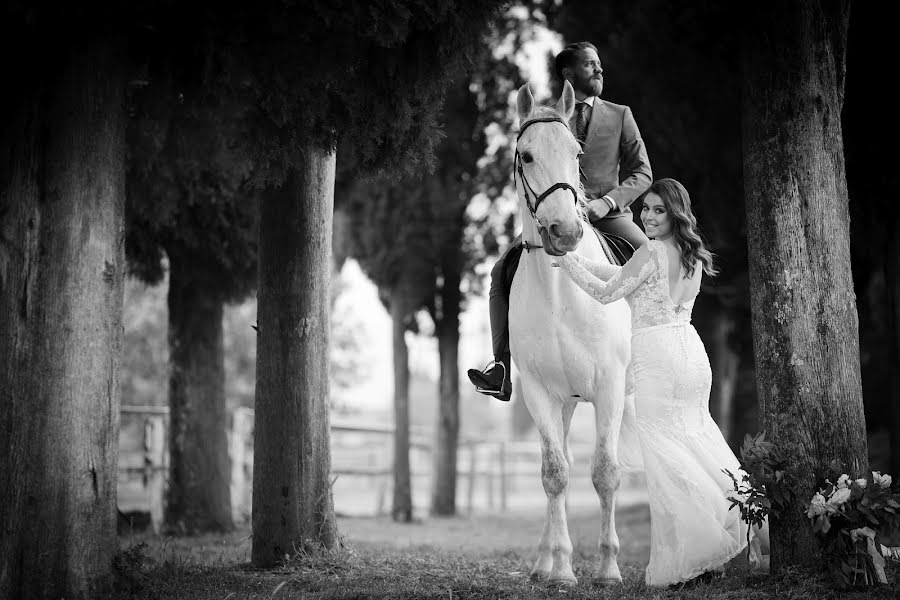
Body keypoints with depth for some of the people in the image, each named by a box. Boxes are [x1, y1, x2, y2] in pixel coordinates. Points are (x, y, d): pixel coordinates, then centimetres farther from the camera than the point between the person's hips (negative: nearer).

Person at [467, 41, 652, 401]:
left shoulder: (620, 115, 12)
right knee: (502, 271, -20)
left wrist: (607, 201, -12)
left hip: (608, 215, 0)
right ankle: (502, 367, -20)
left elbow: (642, 173, 6)